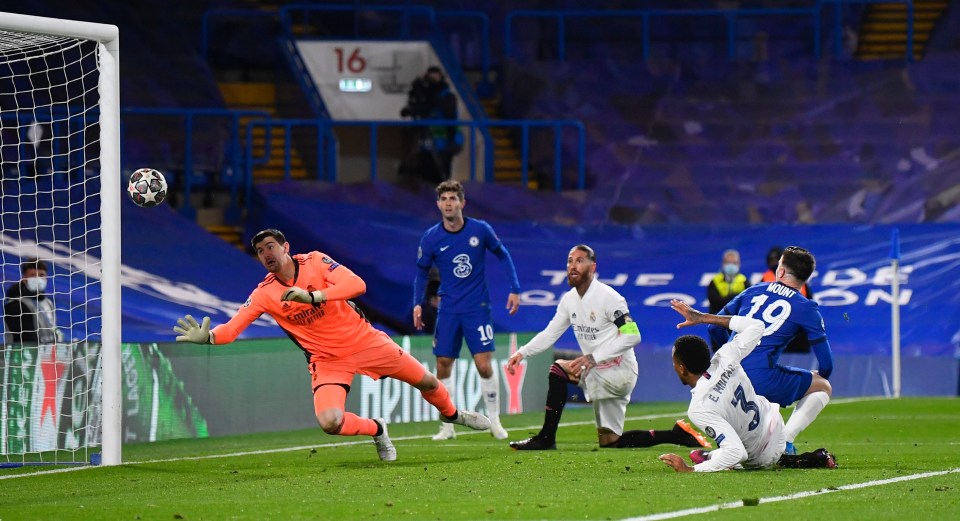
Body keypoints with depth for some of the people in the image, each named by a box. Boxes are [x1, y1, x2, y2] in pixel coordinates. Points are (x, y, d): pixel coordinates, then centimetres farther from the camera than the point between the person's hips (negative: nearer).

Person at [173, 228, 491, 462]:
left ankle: (451, 414, 46)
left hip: (363, 339, 0)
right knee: (329, 422, -25)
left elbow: (357, 285, -27)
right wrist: (207, 336, -40)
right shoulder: (265, 294, -10)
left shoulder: (315, 262, -13)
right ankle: (376, 430, 7)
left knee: (426, 382, 11)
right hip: (327, 360, 0)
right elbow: (232, 329, -17)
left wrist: (311, 296, -39)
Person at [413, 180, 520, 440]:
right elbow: (422, 271, 9)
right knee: (443, 366, 0)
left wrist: (515, 289, 2)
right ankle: (447, 426, 10)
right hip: (448, 310, 2)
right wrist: (417, 303, -3)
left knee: (484, 366, -9)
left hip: (477, 308, -2)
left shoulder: (480, 230, -7)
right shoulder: (431, 238, -5)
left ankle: (494, 421, 7)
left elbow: (503, 255, 8)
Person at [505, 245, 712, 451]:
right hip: (598, 372, 9)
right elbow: (549, 334, 11)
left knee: (559, 369, -21)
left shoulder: (608, 297, -16)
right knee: (610, 442, 9)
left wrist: (594, 357, -30)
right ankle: (677, 435, 16)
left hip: (619, 370, -9)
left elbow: (632, 335, -23)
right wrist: (522, 353, -6)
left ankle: (546, 438, -15)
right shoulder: (570, 299, 7)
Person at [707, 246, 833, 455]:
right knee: (823, 388, 14)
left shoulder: (753, 291, 17)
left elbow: (715, 328, 21)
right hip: (762, 379, -5)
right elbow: (826, 364, 5)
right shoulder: (806, 308, 5)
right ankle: (785, 441, -3)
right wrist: (819, 377, 30)